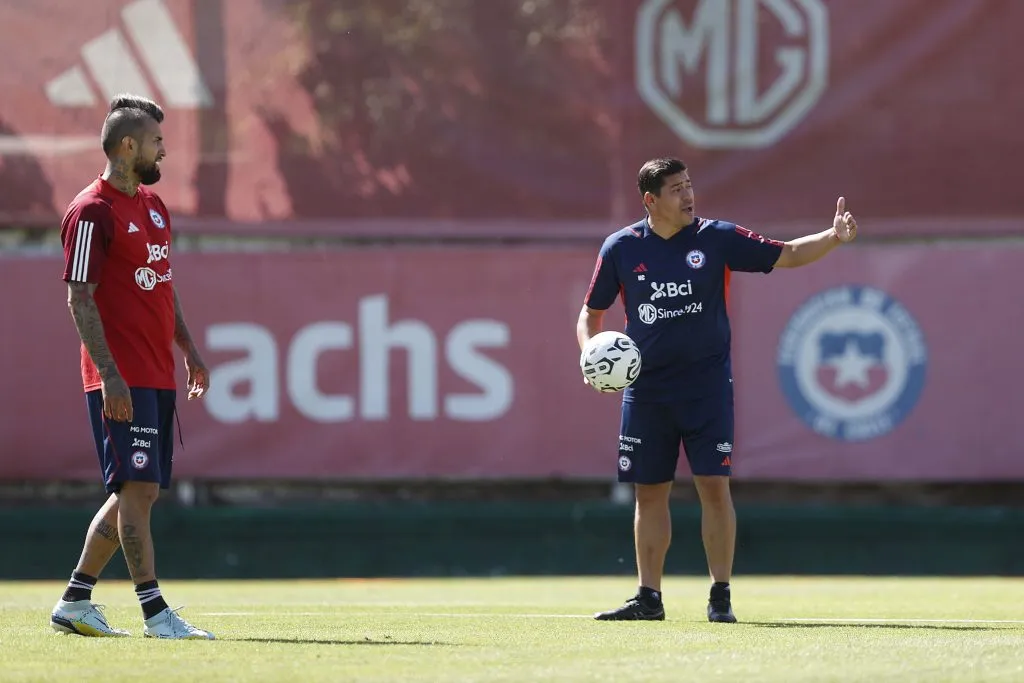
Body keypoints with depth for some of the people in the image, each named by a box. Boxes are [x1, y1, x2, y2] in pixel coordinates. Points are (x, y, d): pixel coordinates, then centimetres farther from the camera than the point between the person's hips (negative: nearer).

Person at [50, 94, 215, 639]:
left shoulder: (153, 206, 17)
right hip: (122, 379, -9)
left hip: (157, 375, 9)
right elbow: (80, 298, -14)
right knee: (138, 487, -9)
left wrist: (188, 349, 21)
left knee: (138, 492, 10)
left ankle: (74, 603, 16)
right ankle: (155, 613, -8)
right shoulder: (93, 211, -11)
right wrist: (110, 374, -20)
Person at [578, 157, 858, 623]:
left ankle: (720, 597, -1)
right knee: (649, 492, 6)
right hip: (646, 387, 2)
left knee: (713, 485, -8)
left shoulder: (717, 238, -1)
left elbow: (787, 255, 0)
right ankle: (649, 598, 15)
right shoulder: (621, 248, 2)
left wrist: (834, 237, -16)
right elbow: (591, 313, 11)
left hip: (706, 384, -2)